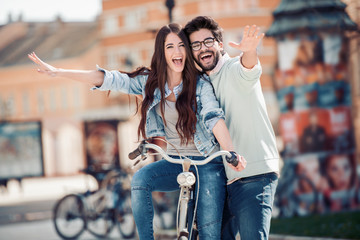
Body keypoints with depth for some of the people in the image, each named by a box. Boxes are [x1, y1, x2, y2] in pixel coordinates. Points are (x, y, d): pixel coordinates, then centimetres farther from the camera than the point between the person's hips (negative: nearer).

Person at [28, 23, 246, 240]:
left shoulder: (201, 85, -9)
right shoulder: (150, 82, 2)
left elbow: (214, 117, -23)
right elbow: (109, 79, -2)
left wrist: (231, 152, -41)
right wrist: (56, 72, -8)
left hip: (208, 164, -3)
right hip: (176, 163, 4)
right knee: (140, 179, -26)